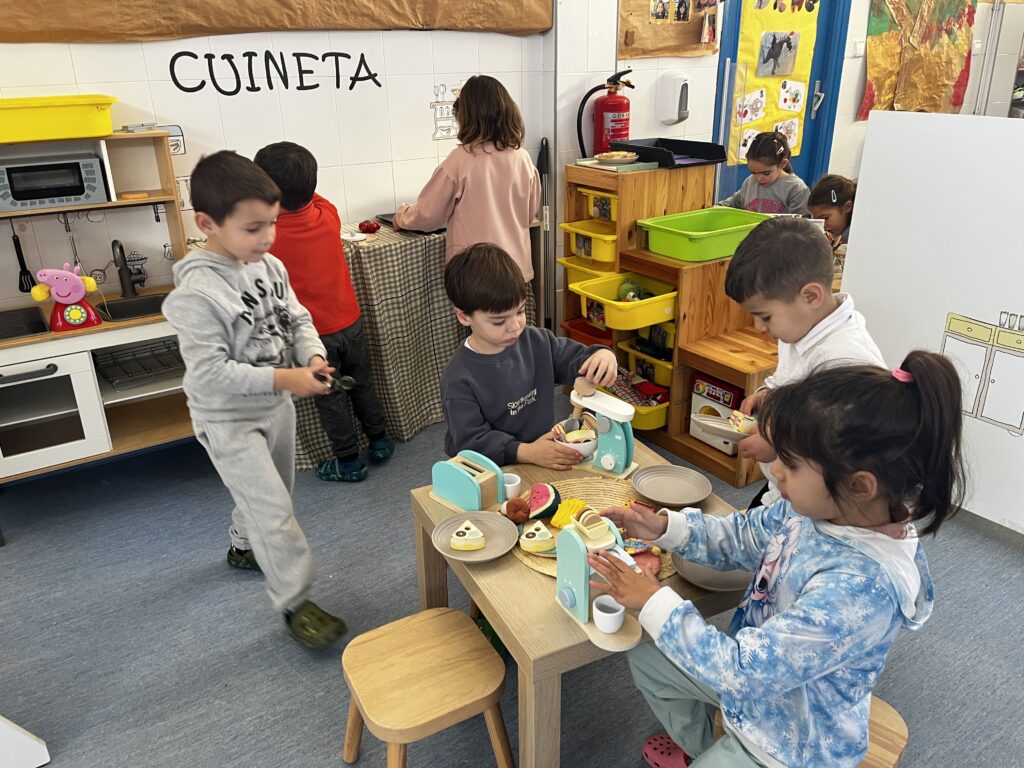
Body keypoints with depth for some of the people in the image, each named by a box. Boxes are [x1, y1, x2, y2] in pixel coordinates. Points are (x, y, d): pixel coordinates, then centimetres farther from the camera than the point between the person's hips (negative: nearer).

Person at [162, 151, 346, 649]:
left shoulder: (270, 266, -5)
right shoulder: (197, 292, -28)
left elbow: (297, 319, 4)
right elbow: (209, 374, -29)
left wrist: (313, 357, -17)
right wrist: (284, 378, -32)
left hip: (276, 406, 8)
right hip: (229, 421, -8)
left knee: (269, 493, 25)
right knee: (274, 508, -5)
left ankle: (243, 547, 53)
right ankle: (295, 603, 10)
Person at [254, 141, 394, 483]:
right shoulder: (328, 215, -11)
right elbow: (308, 196, 13)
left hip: (311, 335, -4)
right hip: (349, 323, 4)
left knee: (330, 398, 12)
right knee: (362, 385, 21)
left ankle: (349, 462, 25)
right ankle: (379, 441, 36)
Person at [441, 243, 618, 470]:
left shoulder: (537, 342, 0)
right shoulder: (459, 379, -15)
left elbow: (578, 360, 10)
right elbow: (471, 441, -17)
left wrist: (603, 355, -14)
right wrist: (527, 452, -29)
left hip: (546, 455, 4)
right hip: (492, 474, -3)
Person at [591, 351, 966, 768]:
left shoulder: (860, 587, -40)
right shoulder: (818, 507, -18)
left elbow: (745, 670, -34)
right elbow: (740, 536, 1)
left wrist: (653, 601, -27)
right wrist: (664, 527, -14)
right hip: (762, 664, 7)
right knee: (645, 659, 17)